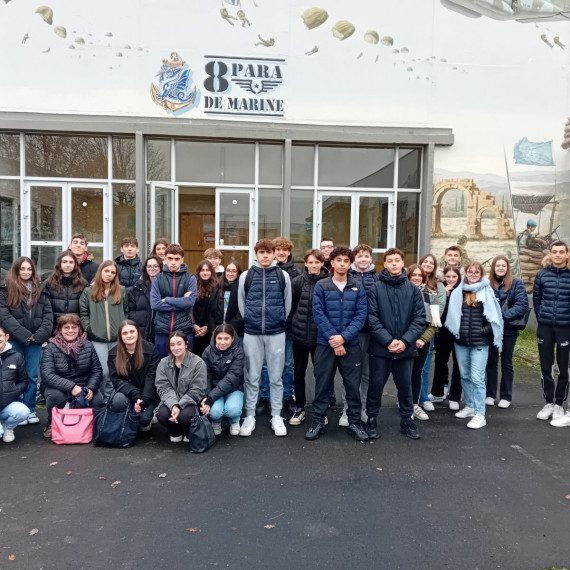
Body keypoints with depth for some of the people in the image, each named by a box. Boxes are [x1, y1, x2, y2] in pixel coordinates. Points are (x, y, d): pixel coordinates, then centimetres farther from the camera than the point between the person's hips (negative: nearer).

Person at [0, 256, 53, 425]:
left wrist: (40, 335, -9)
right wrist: (24, 335, -15)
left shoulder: (39, 291, 11)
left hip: (35, 340, 2)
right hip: (14, 340, -2)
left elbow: (48, 314, 6)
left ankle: (30, 410, 15)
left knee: (32, 376, 5)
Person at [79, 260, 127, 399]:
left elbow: (126, 312, 12)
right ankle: (107, 398, 8)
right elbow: (83, 314, 7)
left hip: (117, 338, 2)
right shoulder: (89, 292, 6)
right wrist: (89, 329, -4)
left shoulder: (121, 291, 9)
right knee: (104, 372, -7)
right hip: (98, 339, -1)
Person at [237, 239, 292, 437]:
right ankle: (250, 416, 16)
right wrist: (250, 322, 9)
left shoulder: (283, 276, 2)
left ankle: (276, 416, 17)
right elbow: (241, 303, 9)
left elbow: (287, 303, 9)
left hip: (276, 333, 0)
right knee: (252, 377, 6)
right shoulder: (246, 276, 3)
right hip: (252, 333, 0)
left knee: (276, 377, 6)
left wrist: (279, 321, 9)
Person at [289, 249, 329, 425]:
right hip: (299, 333, 2)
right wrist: (293, 325, 4)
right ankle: (299, 408, 25)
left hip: (320, 335, -2)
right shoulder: (297, 281, -2)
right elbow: (290, 306, 5)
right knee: (299, 372, 12)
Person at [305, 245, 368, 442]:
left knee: (353, 385, 8)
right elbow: (318, 314, -7)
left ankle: (355, 422, 22)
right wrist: (333, 339, -14)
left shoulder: (358, 288, 4)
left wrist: (344, 337, -15)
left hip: (351, 344, 1)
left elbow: (360, 316, -3)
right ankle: (318, 421, 19)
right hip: (325, 344, -1)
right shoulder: (321, 286, -1)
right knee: (322, 385, 7)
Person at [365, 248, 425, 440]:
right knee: (376, 386, 7)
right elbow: (372, 318, -8)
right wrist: (388, 341, -16)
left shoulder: (413, 289, 4)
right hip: (380, 348, -2)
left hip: (405, 349, 2)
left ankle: (407, 420, 30)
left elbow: (419, 318, -1)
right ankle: (372, 420, 23)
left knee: (405, 386, 14)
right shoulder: (376, 288, -3)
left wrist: (405, 341, -12)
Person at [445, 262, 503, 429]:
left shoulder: (487, 292, -3)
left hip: (480, 342, -4)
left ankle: (480, 414, -1)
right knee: (465, 376, 14)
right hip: (461, 341, 4)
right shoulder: (458, 292, 6)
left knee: (477, 378, -6)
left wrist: (488, 333, -7)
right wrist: (454, 331, 4)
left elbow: (494, 315, -2)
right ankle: (470, 406, 29)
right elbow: (451, 314, 11)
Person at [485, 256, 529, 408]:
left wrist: (503, 315, -22)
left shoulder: (516, 283, -5)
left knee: (506, 363, 10)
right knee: (491, 362, 11)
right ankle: (490, 394, 22)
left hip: (508, 329, -2)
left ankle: (506, 396, 19)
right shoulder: (487, 284, 0)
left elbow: (522, 305, -13)